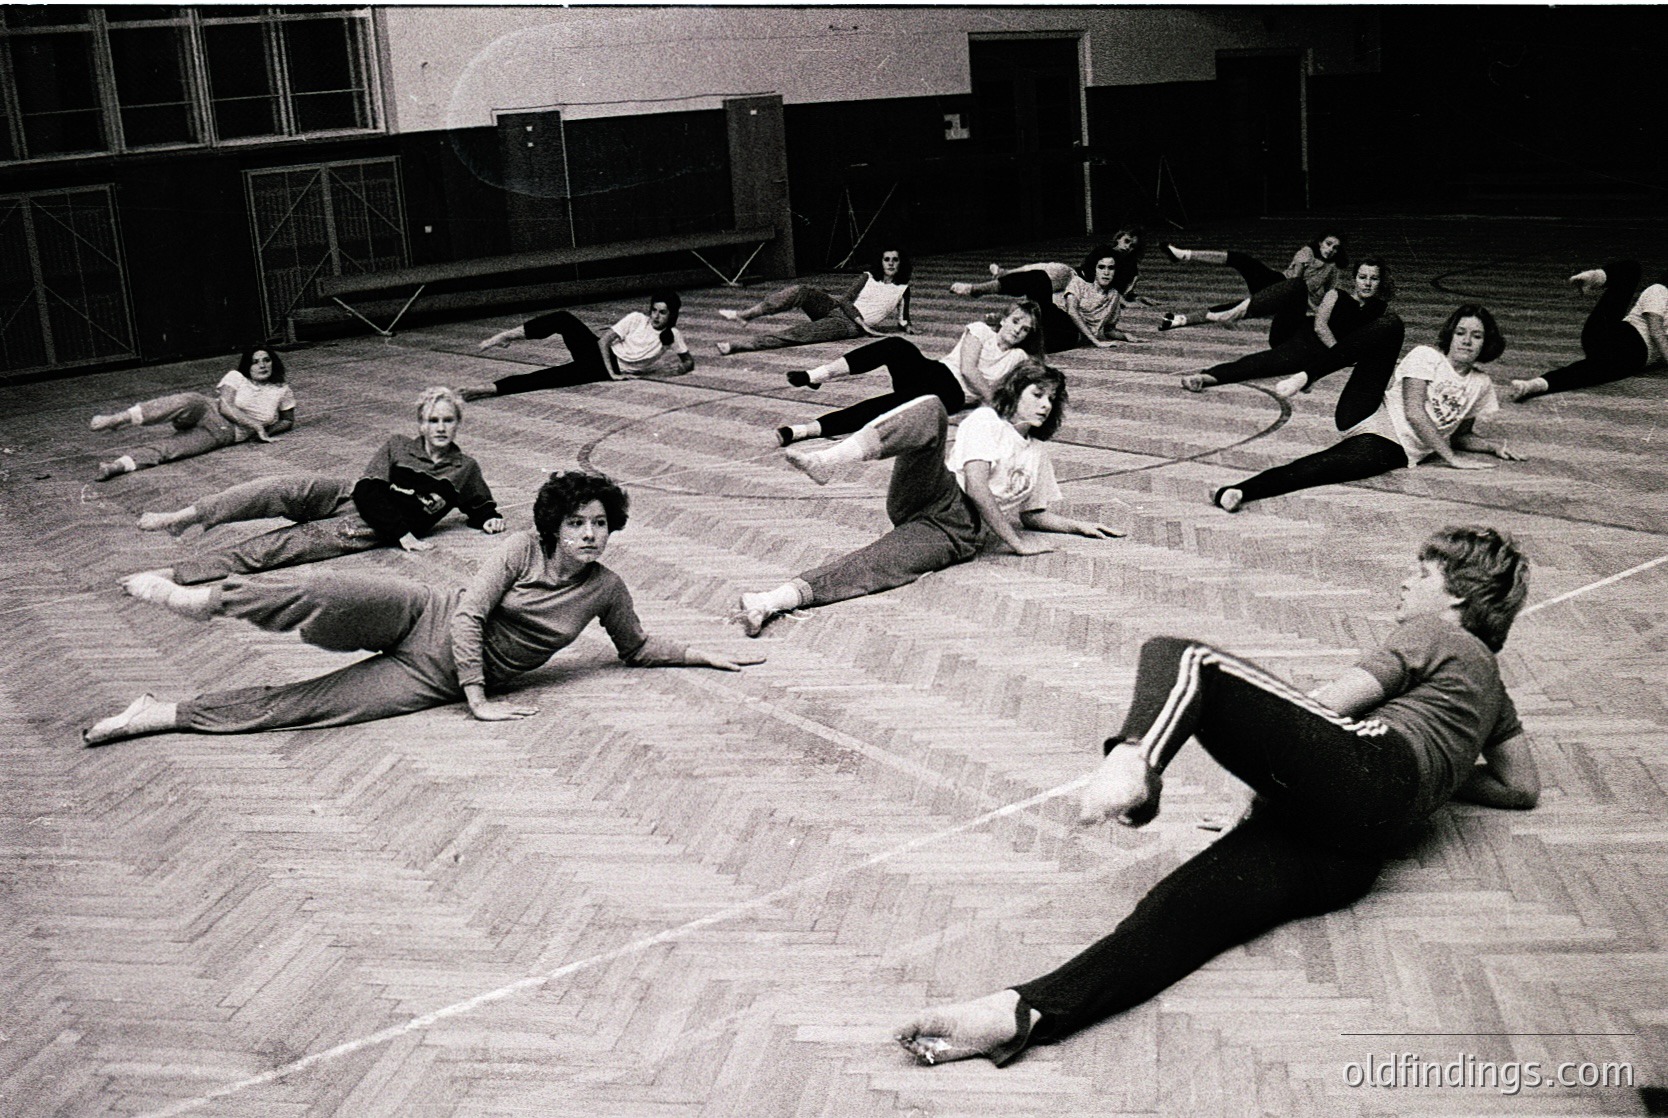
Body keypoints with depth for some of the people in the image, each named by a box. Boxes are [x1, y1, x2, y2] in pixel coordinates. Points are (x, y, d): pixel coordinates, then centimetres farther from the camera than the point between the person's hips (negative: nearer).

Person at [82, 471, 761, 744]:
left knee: (305, 706, -13)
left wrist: (706, 656, 6)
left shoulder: (607, 590, 1)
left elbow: (638, 649, 16)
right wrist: (479, 701, -18)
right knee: (328, 594, -32)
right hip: (424, 618, -1)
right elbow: (469, 614, -12)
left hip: (438, 679, 1)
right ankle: (202, 598, -16)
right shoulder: (524, 548, -6)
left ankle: (163, 716, -7)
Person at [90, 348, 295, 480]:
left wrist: (266, 431, 3)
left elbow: (288, 420, 22)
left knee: (171, 448, -27)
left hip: (227, 434, 1)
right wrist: (255, 425, -14)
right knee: (189, 401, -38)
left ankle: (120, 465, -45)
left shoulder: (282, 391, 11)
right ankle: (118, 419, -45)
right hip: (208, 412, -1)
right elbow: (225, 406, -6)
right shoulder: (236, 377, 6)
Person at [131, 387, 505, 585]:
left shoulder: (465, 469, 8)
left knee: (280, 546, -20)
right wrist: (403, 532, -13)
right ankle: (185, 516, -35)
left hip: (367, 531, -2)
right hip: (346, 498, 2)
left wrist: (490, 520, -3)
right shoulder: (398, 446, 7)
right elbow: (369, 491, -2)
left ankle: (177, 572, -28)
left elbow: (480, 508, 21)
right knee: (288, 489, -31)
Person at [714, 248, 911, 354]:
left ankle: (740, 345, -38)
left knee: (799, 333, -26)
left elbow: (903, 321, 14)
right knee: (802, 290, -26)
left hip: (849, 326, -3)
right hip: (836, 307, 3)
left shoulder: (903, 289, 9)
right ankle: (744, 315, -32)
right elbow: (846, 298, 2)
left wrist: (905, 325, -11)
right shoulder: (868, 278, 12)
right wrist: (862, 322, -13)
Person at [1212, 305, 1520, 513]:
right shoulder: (1426, 357, 5)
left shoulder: (1482, 385, 20)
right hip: (1384, 433, -6)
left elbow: (1459, 436, 32)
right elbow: (1414, 413, -7)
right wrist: (1452, 458, -9)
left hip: (1405, 454, 6)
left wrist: (1493, 446, 14)